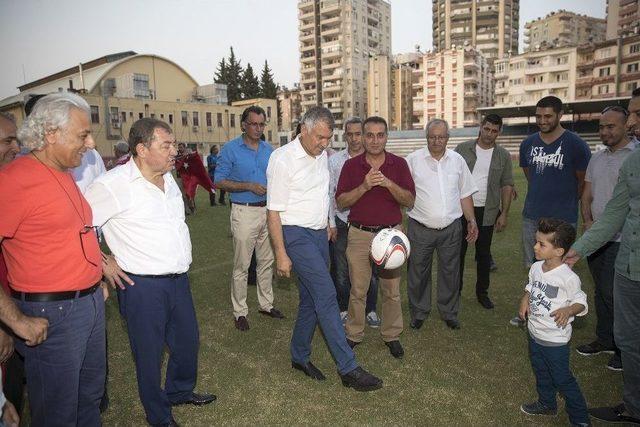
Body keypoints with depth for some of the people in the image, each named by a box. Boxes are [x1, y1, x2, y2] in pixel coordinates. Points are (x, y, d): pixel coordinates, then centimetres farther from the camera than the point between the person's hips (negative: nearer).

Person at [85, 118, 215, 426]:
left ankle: (180, 391, 46)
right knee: (150, 352, 10)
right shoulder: (114, 184, -17)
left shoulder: (168, 178, 7)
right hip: (142, 285, -7)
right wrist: (104, 265, -10)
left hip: (179, 278, 7)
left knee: (187, 340, 21)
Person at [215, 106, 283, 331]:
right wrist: (249, 186, -17)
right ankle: (240, 311, 13)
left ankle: (266, 304, 28)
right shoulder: (231, 149, -4)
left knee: (267, 261, 13)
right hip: (244, 212, -5)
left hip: (268, 210, 5)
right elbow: (220, 181, -8)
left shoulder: (269, 149, 11)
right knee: (241, 265, 1)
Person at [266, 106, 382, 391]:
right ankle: (348, 369, -5)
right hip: (296, 235, -7)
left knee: (311, 298, 11)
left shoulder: (321, 155, 9)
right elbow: (273, 211, -14)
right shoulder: (283, 159, -13)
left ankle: (300, 356, 27)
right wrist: (281, 254, -15)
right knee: (326, 296, -11)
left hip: (319, 234, 7)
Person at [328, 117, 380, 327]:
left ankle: (370, 309, 28)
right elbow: (329, 193, 2)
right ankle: (342, 309, 28)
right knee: (341, 271, 10)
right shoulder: (335, 160, 0)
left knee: (370, 270, 10)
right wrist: (331, 224, 0)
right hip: (342, 223, 0)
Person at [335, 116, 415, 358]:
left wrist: (388, 183, -19)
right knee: (358, 290, 6)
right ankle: (354, 334, 23)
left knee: (392, 290, 9)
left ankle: (392, 336, 26)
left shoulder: (399, 164, 2)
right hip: (360, 234, 0)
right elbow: (341, 202, -5)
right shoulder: (351, 165, 1)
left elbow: (410, 201, -3)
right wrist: (365, 186, -19)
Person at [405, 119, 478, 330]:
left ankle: (449, 313, 32)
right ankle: (419, 313, 28)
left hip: (451, 229, 3)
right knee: (418, 274, 9)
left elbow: (465, 194, 13)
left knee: (450, 273, 13)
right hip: (420, 229, -2)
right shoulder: (413, 160, -4)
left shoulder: (457, 160, 6)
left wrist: (472, 221, 7)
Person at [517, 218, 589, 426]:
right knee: (541, 372, 26)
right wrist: (525, 300, -5)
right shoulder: (536, 267, -5)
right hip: (534, 332, 7)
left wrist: (568, 310, -34)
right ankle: (546, 403, 48)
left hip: (555, 339, -7)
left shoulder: (568, 278, -25)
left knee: (562, 378, 8)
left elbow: (581, 302, -14)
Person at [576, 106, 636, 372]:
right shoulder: (597, 158, 12)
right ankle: (604, 340, 30)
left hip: (621, 240, -6)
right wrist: (587, 221, -1)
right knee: (601, 291, 15)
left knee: (612, 293, -3)